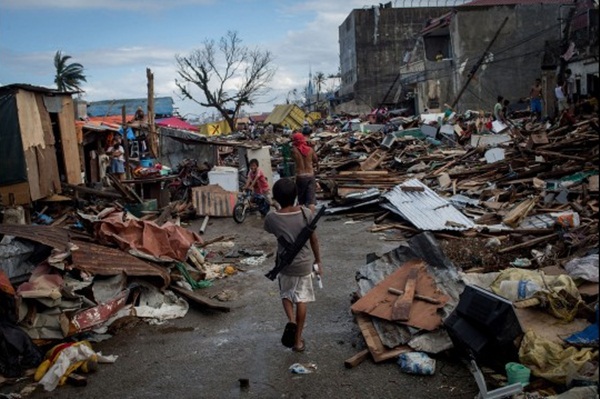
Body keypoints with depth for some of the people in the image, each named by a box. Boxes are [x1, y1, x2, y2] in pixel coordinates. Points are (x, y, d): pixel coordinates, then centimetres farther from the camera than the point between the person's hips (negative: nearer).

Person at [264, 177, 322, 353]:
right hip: (304, 264, 1)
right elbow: (314, 239, -1)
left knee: (286, 295, 23)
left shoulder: (271, 218, -17)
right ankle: (298, 340, 21)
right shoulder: (306, 213, -13)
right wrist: (318, 260, 12)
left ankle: (291, 321, -5)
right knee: (301, 299, 14)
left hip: (285, 265, -1)